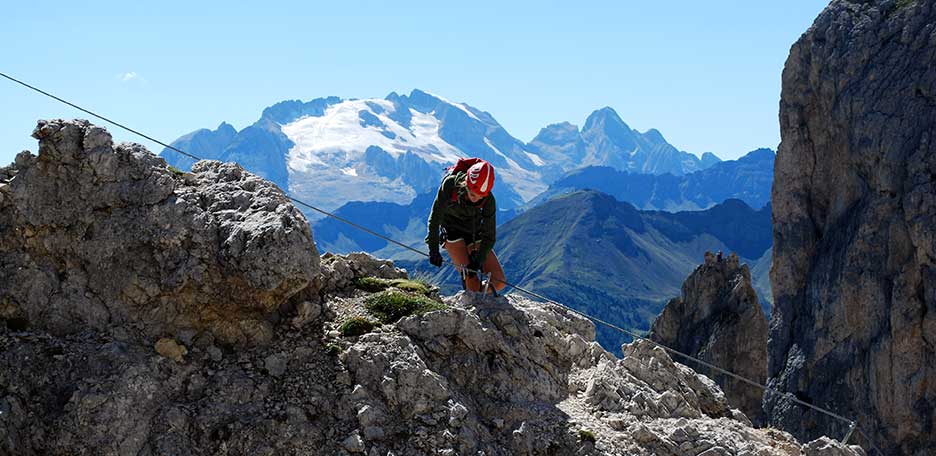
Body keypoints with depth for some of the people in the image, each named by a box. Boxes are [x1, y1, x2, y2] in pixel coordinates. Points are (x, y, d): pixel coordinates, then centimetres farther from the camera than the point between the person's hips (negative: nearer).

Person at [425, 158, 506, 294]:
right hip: (452, 231, -2)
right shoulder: (450, 184, -28)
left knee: (499, 282, -6)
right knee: (471, 280, -21)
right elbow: (435, 216, -20)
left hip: (475, 233, 2)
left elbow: (489, 235, -18)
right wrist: (433, 248, -24)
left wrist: (478, 260, -29)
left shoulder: (489, 200, -24)